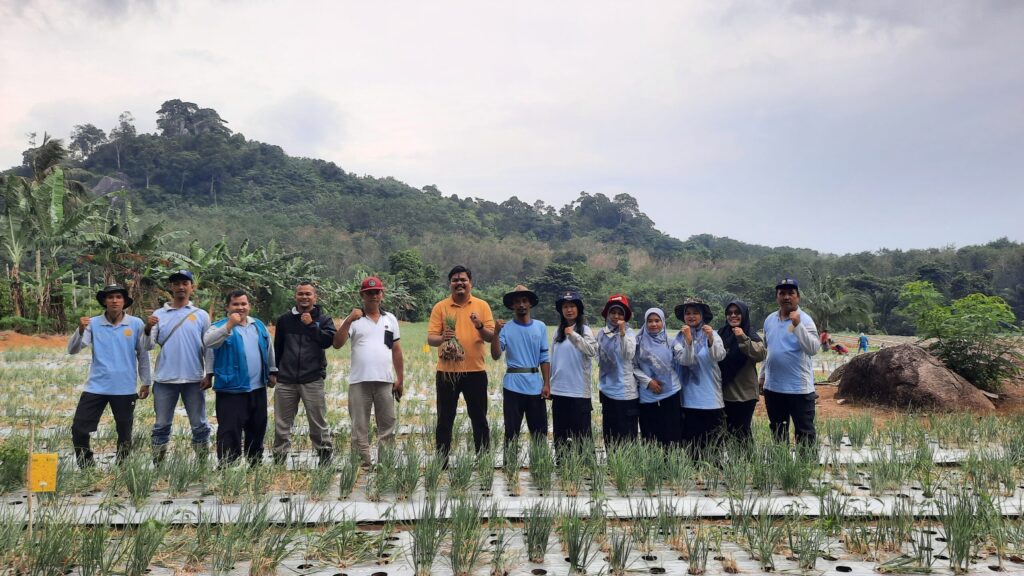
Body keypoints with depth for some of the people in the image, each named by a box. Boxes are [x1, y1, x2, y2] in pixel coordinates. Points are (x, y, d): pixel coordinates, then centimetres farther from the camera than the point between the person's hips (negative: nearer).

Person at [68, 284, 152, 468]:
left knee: (124, 432, 10)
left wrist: (145, 382, 8)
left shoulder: (136, 324, -1)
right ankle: (86, 467, 17)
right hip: (96, 387, 0)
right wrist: (80, 330, -24)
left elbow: (142, 354, 6)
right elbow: (72, 350, -6)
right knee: (79, 429, -1)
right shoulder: (93, 323, -1)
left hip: (125, 389, 0)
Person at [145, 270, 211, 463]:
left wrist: (209, 374, -4)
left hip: (194, 379, -1)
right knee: (161, 425, 9)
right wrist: (148, 329, -20)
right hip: (165, 379, 1)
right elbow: (149, 346, -1)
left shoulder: (201, 315, 3)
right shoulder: (158, 314, 5)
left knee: (199, 425, 6)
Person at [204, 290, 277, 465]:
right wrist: (229, 325, -36)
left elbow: (269, 350, 22)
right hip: (231, 389, -6)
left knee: (257, 429, 16)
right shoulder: (220, 326, -5)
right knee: (230, 431, -7)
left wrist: (272, 372, 21)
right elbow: (208, 341, -26)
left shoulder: (259, 325, 12)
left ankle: (255, 464, 30)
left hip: (258, 388, 6)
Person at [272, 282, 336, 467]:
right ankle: (279, 460, 17)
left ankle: (324, 457, 14)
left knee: (318, 423, 2)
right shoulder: (285, 319, 10)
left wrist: (311, 325, -16)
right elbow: (277, 348, 16)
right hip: (285, 381, 2)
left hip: (312, 380, -2)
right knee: (282, 424, 8)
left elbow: (328, 340, -12)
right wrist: (274, 371, 13)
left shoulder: (323, 319, 4)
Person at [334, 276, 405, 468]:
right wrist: (349, 320, -18)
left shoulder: (390, 319, 11)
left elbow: (396, 351, 13)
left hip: (385, 381, 2)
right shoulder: (354, 319, 3)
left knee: (387, 425, 6)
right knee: (359, 427, 3)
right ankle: (363, 463, 10)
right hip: (359, 382, -2)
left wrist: (400, 379, 10)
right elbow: (337, 344, -9)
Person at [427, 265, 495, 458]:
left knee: (479, 419, 8)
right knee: (445, 420, 6)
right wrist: (441, 338, -24)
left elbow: (491, 337, 0)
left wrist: (480, 326, -20)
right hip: (446, 372, 0)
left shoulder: (482, 306, 4)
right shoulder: (440, 307, 3)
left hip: (475, 372, 0)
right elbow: (430, 338, -2)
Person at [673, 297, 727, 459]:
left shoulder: (712, 334, 1)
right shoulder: (680, 337, 2)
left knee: (713, 440, 5)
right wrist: (688, 340, -29)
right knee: (692, 440, 4)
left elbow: (720, 356, -16)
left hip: (712, 397, 0)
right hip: (690, 399, 0)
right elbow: (684, 360, -13)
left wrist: (711, 340, -36)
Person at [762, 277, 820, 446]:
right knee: (777, 432, 18)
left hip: (799, 388, -6)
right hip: (773, 387, 6)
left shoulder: (804, 320, -11)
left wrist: (797, 325, -32)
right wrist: (762, 376, 19)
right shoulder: (769, 320, 7)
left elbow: (813, 349, -25)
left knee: (804, 433, 0)